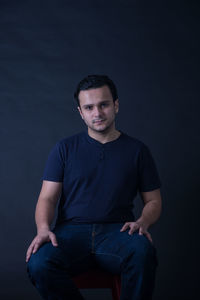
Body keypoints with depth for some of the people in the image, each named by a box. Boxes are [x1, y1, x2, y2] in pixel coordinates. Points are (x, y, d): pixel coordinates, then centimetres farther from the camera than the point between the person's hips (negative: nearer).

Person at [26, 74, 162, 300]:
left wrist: (143, 221, -8)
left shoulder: (137, 150, 13)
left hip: (117, 231, -1)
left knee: (142, 252, -37)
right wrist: (44, 228, -14)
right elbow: (47, 198, 8)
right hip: (71, 230, 1)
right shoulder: (64, 148, 13)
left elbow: (153, 201, 16)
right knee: (38, 264, -32)